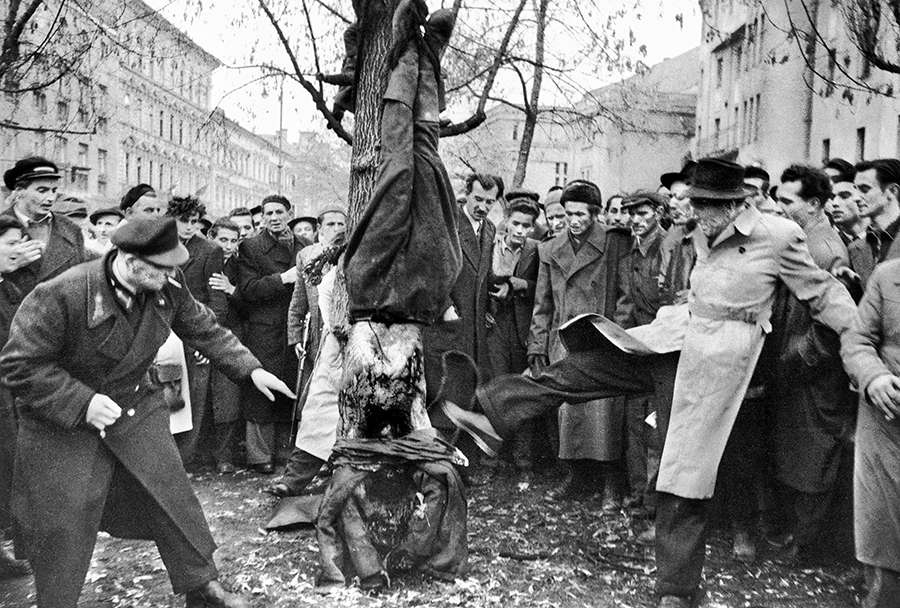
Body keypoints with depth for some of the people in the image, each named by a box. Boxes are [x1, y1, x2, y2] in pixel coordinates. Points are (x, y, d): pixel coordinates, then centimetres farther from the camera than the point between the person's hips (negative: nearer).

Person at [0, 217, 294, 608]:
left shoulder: (168, 286, -13)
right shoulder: (59, 297, -29)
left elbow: (204, 329, 3)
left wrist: (251, 369, -3)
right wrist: (82, 402, -30)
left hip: (135, 407, 5)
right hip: (62, 423, -4)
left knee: (173, 497, 7)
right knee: (62, 527, 2)